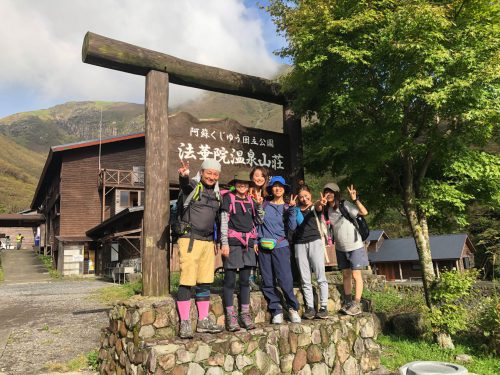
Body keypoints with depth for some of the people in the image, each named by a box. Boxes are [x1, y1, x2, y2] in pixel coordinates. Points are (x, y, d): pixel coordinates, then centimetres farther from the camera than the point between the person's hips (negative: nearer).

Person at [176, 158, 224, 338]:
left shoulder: (217, 194, 16)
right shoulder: (193, 186, -3)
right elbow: (185, 184, -28)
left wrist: (215, 240, 19)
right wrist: (183, 176, -51)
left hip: (208, 241, 7)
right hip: (190, 239, -7)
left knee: (205, 282, 11)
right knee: (187, 281, -6)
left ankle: (203, 321, 21)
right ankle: (185, 323, 3)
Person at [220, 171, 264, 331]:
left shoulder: (251, 200, 14)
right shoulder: (228, 198, 1)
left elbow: (259, 221, 14)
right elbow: (223, 221, -4)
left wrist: (259, 205, 0)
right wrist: (224, 243, -11)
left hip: (248, 243, 5)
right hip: (232, 242, -4)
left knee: (245, 279, 9)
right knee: (230, 280, -1)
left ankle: (245, 314, 18)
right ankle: (230, 316, 5)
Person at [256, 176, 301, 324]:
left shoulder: (287, 207, 8)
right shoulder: (264, 205, 10)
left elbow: (292, 227, -5)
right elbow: (257, 223, 12)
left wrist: (292, 209, -12)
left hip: (281, 246, -2)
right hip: (263, 247, 2)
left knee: (286, 280, -9)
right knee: (268, 282, 3)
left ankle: (293, 308, 11)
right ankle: (276, 310, 16)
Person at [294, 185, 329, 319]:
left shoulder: (315, 208, 10)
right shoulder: (296, 210, 17)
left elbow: (318, 208, -15)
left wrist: (319, 203, -38)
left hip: (315, 241, -2)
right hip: (300, 244, 2)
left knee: (321, 276, -6)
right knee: (305, 279, 1)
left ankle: (323, 307, -2)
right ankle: (309, 307, 6)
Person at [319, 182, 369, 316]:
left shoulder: (345, 205, -14)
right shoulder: (327, 209, 3)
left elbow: (364, 212, -20)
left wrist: (355, 199, -35)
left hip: (354, 246, -6)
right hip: (340, 248, 6)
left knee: (356, 275, -1)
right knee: (345, 275, 13)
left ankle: (356, 305, 3)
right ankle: (347, 302, 23)